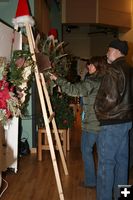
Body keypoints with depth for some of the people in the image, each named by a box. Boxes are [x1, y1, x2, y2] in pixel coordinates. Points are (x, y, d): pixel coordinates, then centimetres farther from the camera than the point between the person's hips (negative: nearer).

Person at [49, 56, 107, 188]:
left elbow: (74, 90, -27)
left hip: (92, 123, -8)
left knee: (86, 151, 7)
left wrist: (57, 79, -21)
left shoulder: (92, 81, -17)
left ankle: (90, 181, 15)